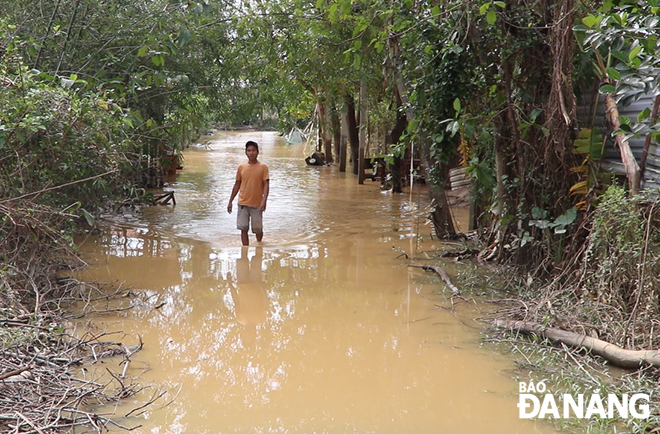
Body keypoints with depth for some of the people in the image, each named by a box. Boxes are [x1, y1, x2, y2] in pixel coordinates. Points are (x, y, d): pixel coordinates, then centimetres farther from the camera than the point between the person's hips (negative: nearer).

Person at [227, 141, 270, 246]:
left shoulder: (263, 167, -3)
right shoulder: (241, 167, 5)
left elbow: (266, 185, -8)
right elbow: (237, 185, 12)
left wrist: (264, 200, -22)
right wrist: (230, 201, 11)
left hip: (257, 204, -2)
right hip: (243, 203, 2)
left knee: (258, 229, 7)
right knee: (244, 229, -1)